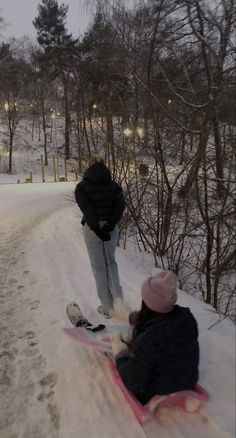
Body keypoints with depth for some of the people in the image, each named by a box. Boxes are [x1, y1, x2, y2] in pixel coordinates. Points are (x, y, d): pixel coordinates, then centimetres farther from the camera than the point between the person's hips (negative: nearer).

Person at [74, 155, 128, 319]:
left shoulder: (82, 186, -2)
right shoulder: (114, 186, 4)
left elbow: (86, 209, -14)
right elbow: (120, 205, -10)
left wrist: (96, 229, -16)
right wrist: (110, 224, -15)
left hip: (92, 229, -2)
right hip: (111, 229, 3)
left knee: (98, 266, 9)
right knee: (111, 262, 21)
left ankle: (107, 306, 15)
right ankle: (117, 298, 6)